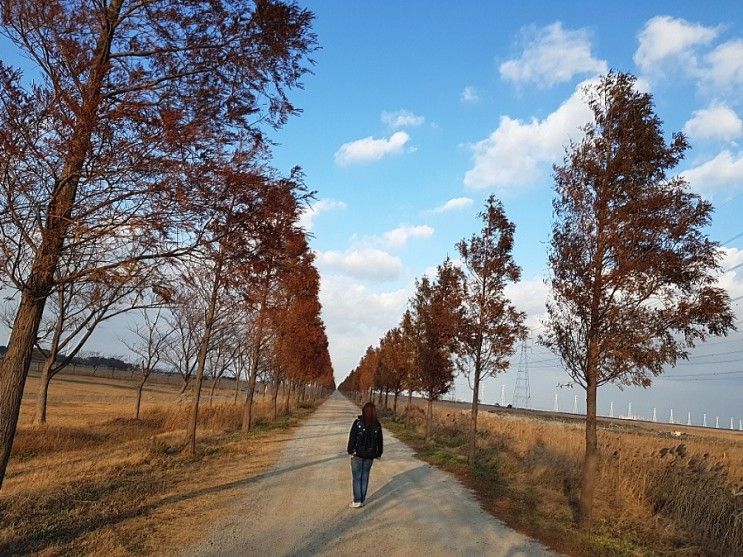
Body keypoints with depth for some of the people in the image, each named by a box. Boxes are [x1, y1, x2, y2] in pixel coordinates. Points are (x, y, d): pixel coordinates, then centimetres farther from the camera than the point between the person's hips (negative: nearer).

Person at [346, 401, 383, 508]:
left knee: (357, 477, 6)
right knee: (365, 477, 12)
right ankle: (362, 500, 18)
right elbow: (379, 441, 5)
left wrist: (350, 451, -1)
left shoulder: (358, 422, -13)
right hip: (370, 456, 3)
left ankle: (357, 501, 4)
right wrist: (379, 453, 16)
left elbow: (352, 438, -10)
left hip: (357, 454, -3)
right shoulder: (377, 425, -2)